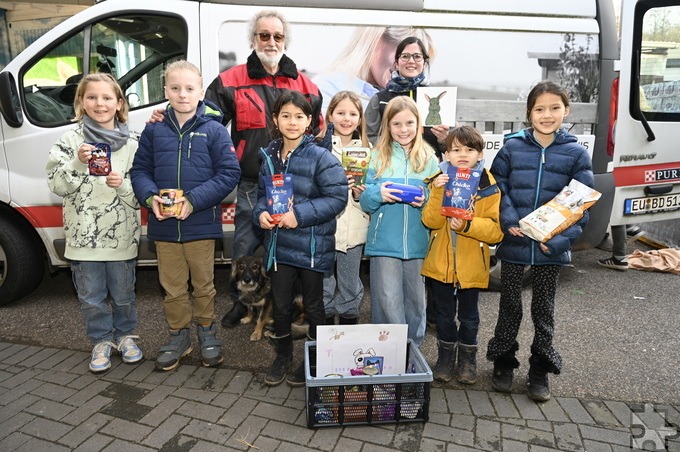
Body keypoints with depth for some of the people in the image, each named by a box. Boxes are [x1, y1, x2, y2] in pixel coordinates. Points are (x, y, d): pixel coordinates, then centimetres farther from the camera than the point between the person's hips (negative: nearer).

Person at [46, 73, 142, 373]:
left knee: (123, 294, 14)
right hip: (83, 236, 0)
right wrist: (77, 163, -19)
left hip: (121, 236, 0)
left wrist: (122, 185, -19)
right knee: (91, 297, 11)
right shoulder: (70, 141, 0)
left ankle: (125, 335, 36)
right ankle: (102, 341, 31)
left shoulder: (131, 145, 1)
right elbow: (56, 185, -4)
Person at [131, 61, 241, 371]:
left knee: (203, 284, 14)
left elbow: (229, 173, -10)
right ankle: (179, 335, 34)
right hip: (164, 226, 3)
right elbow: (140, 170, 7)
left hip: (201, 225, -2)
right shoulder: (154, 130, 3)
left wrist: (194, 200, -19)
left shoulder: (214, 130, -5)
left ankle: (207, 331, 35)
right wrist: (150, 197, -13)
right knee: (172, 286, 15)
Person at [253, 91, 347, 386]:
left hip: (312, 247, -4)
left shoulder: (320, 157, -12)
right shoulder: (269, 156, 6)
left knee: (313, 306, 12)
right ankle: (282, 356, 37)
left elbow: (337, 197, -16)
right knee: (281, 305, 15)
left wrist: (300, 214, -22)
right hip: (279, 245, 5)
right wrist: (261, 213, -7)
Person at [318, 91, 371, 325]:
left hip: (354, 229, 3)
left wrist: (361, 194, -8)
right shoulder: (320, 147, -3)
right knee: (324, 286, 10)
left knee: (350, 286, 14)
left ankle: (349, 328, 31)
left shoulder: (365, 150, 8)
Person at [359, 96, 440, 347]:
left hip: (418, 243, 2)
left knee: (415, 302, 12)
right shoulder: (378, 157, 5)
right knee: (389, 303, -2)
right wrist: (378, 194, -17)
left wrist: (426, 200, -12)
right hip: (384, 242, -1)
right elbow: (365, 202, 4)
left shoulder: (429, 159, 7)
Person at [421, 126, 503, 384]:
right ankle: (445, 357, 36)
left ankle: (467, 359, 36)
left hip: (471, 265, -1)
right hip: (440, 263, 1)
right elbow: (430, 221, -13)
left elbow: (496, 230, -13)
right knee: (444, 314, 15)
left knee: (468, 316, 14)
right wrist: (438, 192, -27)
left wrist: (468, 225, -28)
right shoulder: (440, 181, -2)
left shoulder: (488, 187, -6)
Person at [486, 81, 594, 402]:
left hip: (551, 248, 0)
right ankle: (503, 363, 31)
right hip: (513, 243, 0)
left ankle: (540, 371, 30)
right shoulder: (512, 147, -1)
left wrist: (560, 240, -13)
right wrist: (509, 221, -15)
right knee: (510, 306, 12)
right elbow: (497, 187, -1)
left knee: (544, 309, 13)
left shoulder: (576, 153, -1)